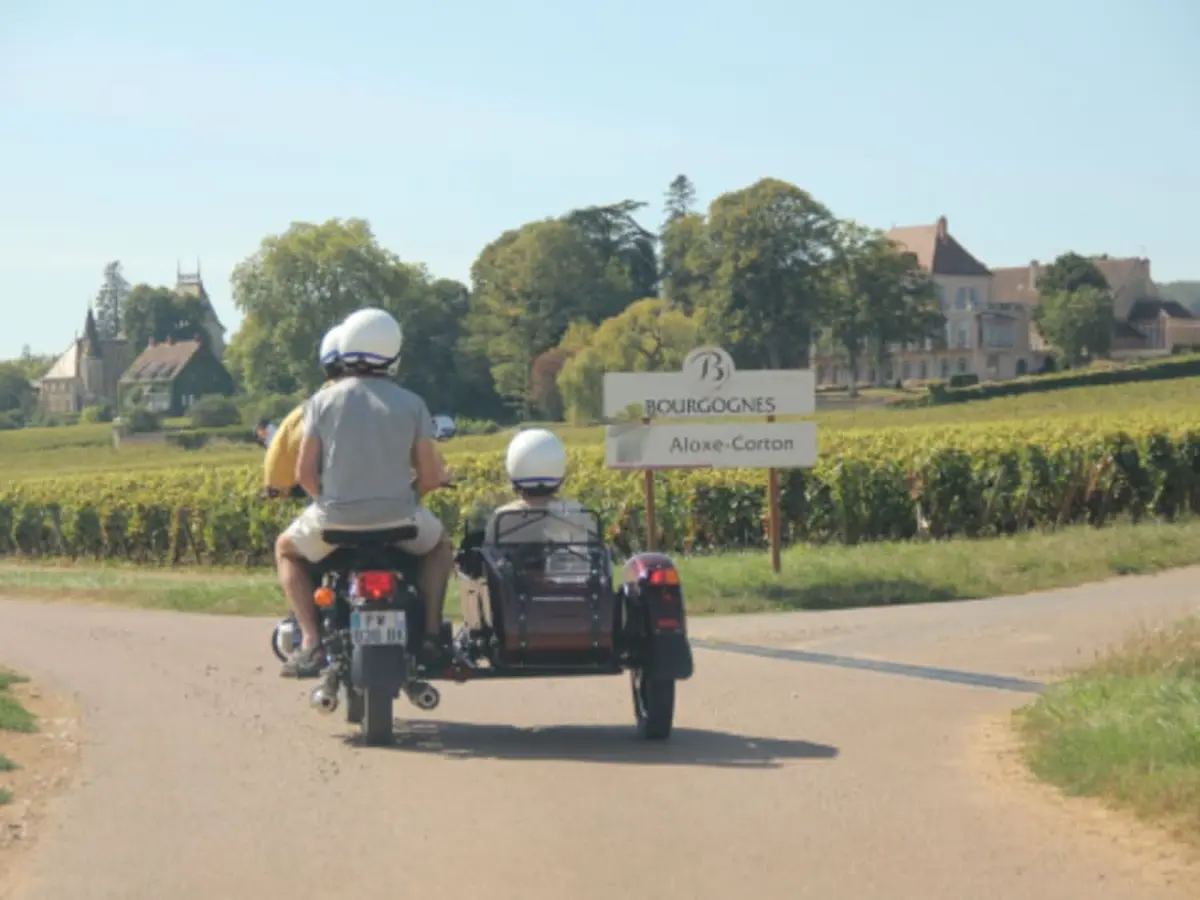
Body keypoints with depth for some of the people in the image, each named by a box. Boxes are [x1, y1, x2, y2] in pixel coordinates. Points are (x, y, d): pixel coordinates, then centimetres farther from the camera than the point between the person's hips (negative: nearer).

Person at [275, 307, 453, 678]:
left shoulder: (323, 401, -1)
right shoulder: (412, 404, -1)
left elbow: (304, 473, -1)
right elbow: (431, 476, -1)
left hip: (335, 518, 0)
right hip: (399, 518, 0)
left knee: (287, 550, 30)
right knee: (440, 545, 33)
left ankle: (311, 642, 12)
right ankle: (431, 631, 14)